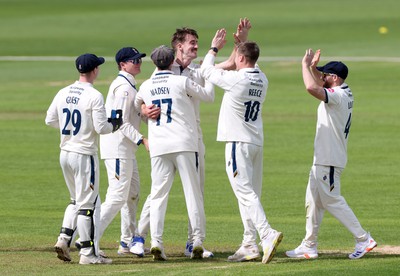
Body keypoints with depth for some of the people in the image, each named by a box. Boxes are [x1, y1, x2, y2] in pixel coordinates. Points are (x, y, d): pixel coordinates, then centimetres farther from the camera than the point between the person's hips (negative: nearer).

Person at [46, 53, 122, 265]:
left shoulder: (63, 93, 5)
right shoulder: (94, 96, -15)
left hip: (65, 153, 7)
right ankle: (88, 253, 2)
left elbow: (50, 120, 12)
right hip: (84, 155, -7)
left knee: (77, 200, 21)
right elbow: (101, 128, -17)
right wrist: (114, 124, 3)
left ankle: (64, 238, 9)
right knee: (87, 203, -1)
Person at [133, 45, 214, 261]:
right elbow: (207, 94, 10)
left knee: (158, 194, 3)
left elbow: (137, 106, 28)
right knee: (193, 192, 3)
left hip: (158, 146, 2)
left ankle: (156, 241, -11)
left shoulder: (146, 86, 8)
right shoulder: (181, 82, -3)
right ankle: (198, 241, -2)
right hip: (184, 145, -2)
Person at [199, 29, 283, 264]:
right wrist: (241, 41, 29)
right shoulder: (262, 80, 5)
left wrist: (214, 49, 13)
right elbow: (252, 67, 29)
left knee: (245, 192, -12)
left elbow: (207, 72, -2)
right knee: (251, 194, 12)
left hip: (238, 143, -8)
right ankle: (250, 245, 14)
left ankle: (267, 234, -28)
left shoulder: (236, 79, -17)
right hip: (257, 143, 8)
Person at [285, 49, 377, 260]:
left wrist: (305, 65, -21)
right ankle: (309, 247, 17)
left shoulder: (338, 96, -20)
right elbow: (319, 86, 29)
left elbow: (312, 87, -35)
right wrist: (313, 67, 13)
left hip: (329, 161, -10)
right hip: (323, 158, 10)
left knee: (332, 200, -6)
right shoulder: (344, 93, 10)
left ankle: (363, 239, -3)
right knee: (313, 201, 13)